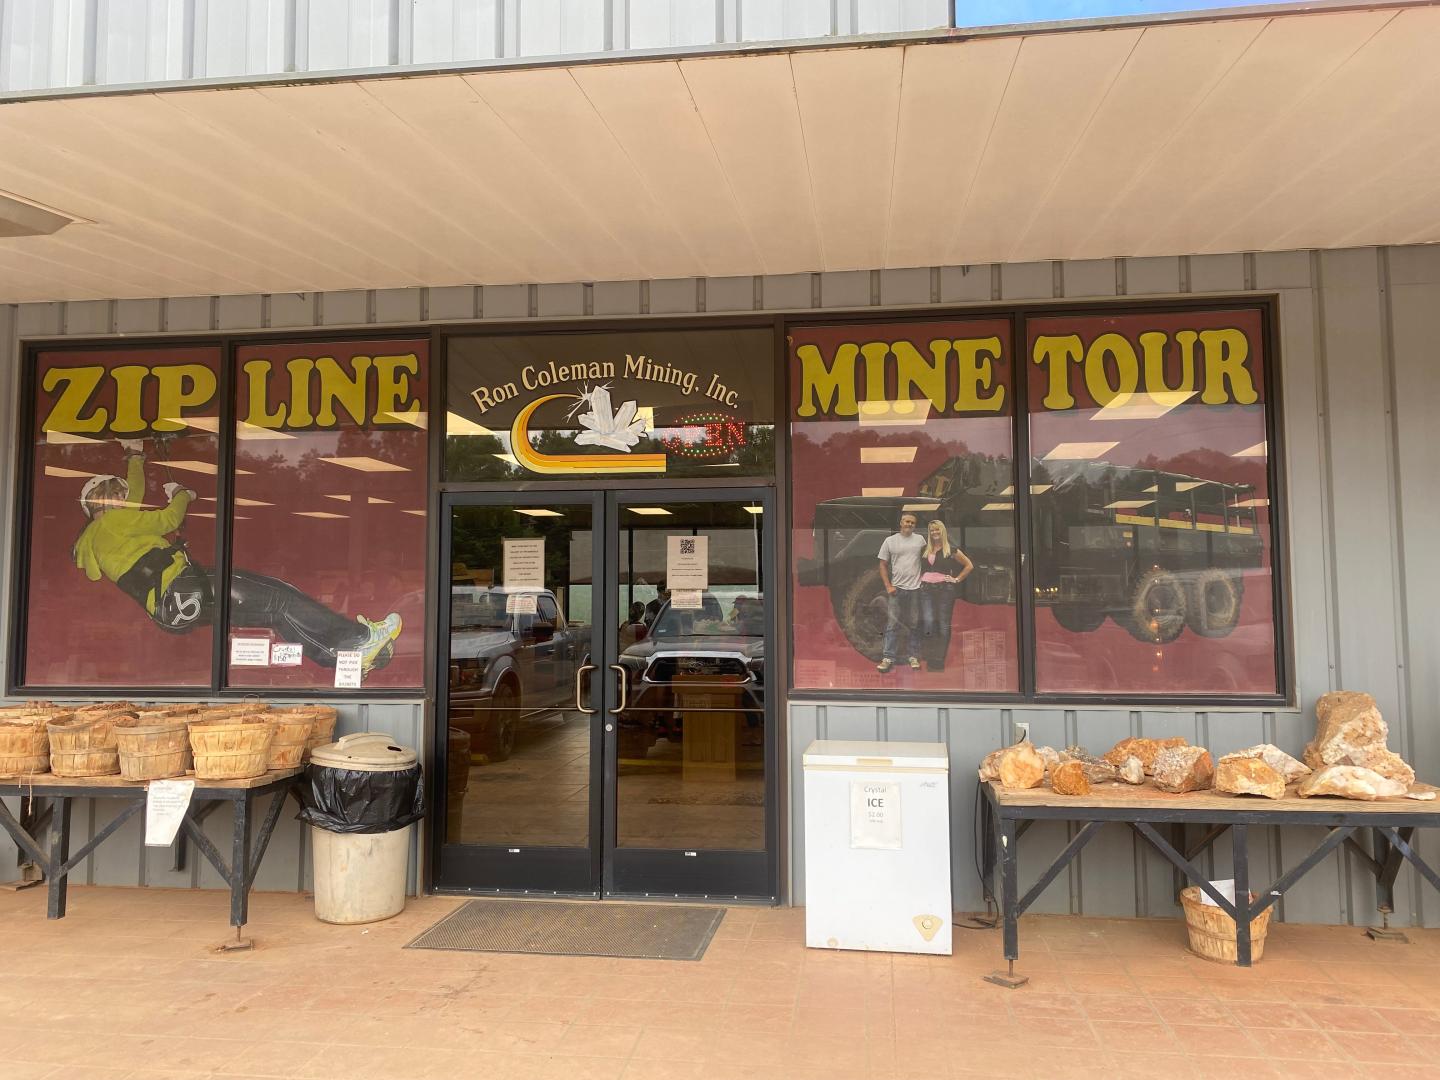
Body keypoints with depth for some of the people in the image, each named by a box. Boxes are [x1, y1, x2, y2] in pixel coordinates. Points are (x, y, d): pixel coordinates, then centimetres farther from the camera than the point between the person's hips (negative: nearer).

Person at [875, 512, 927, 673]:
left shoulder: (920, 540, 4)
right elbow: (883, 565, 2)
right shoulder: (890, 541, 1)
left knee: (914, 624, 8)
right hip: (896, 588, -1)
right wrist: (888, 586, -6)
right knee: (892, 623, -3)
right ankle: (888, 658, -1)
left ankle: (912, 656, 16)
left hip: (914, 588, 1)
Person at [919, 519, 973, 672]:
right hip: (926, 589, 2)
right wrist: (919, 579, 10)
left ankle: (940, 660, 5)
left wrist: (957, 579, 2)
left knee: (943, 624, 0)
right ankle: (930, 659, -4)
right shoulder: (925, 550, 12)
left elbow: (969, 565, 8)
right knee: (928, 622, -11)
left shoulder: (951, 549, 3)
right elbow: (920, 568, 27)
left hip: (944, 589, -2)